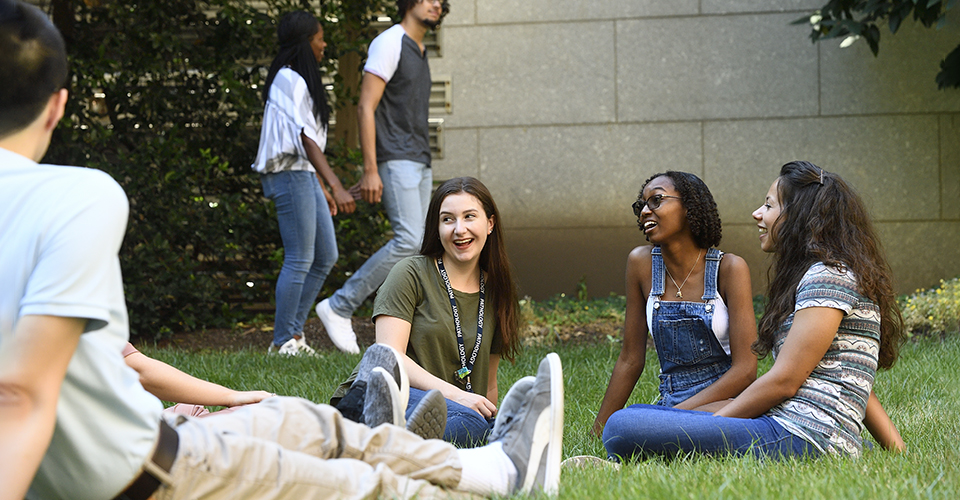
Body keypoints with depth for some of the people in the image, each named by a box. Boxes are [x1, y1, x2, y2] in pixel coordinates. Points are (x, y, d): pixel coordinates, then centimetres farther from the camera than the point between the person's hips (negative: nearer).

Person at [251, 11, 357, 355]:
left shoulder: (298, 80, 18)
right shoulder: (290, 80, -13)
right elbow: (304, 138, -21)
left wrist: (321, 188, 23)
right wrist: (336, 186, -28)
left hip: (305, 176, 10)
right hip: (290, 175, -10)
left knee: (326, 256, 10)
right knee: (299, 260, -7)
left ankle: (294, 333, 14)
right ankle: (284, 342, -1)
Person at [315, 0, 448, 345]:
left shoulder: (419, 53, 20)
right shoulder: (389, 43, -8)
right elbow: (365, 108, -15)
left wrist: (370, 175, 21)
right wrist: (371, 171, -21)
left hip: (419, 163, 9)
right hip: (395, 161, -9)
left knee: (415, 246, 4)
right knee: (408, 240, -18)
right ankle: (339, 307, -11)